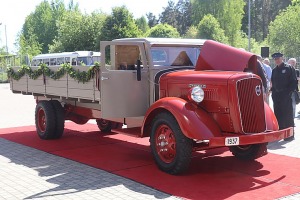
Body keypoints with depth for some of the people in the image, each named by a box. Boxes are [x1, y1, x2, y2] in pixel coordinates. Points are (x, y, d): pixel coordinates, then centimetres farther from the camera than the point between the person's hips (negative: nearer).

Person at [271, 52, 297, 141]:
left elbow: (294, 82, -6)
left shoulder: (289, 68, -4)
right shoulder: (274, 70, 14)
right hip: (276, 96, 6)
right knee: (278, 115, 8)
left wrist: (289, 91, -13)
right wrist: (273, 91, 6)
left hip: (286, 95, -6)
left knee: (287, 115, -3)